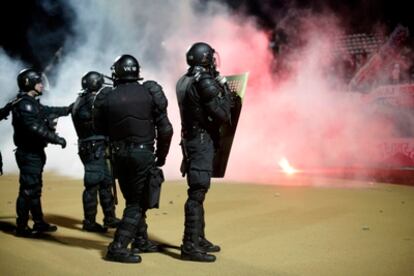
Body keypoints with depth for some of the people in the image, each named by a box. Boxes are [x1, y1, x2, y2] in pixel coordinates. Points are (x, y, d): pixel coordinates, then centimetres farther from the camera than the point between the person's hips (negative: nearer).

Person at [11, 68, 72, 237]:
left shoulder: (33, 103, 15)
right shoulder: (25, 104, -17)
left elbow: (49, 111, 28)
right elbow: (35, 128, -26)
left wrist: (70, 108, 28)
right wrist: (57, 138, -23)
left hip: (35, 153, 10)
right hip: (29, 154, -10)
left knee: (35, 189, 16)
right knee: (28, 190, -6)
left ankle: (39, 223, 25)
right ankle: (21, 227, 0)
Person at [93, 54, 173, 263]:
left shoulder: (107, 98, -2)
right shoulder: (150, 93, -5)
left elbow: (100, 130, 8)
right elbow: (165, 129, -5)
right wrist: (161, 156, 7)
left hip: (119, 155, 3)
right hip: (143, 154, -3)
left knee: (133, 200, 19)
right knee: (137, 203, 4)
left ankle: (141, 241, 29)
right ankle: (117, 248, -5)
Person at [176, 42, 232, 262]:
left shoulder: (184, 81, 11)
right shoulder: (205, 82, -15)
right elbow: (223, 115, -14)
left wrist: (217, 89, 16)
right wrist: (224, 90, -1)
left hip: (191, 140, 9)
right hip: (202, 142, -9)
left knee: (197, 191, 16)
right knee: (197, 193, -9)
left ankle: (198, 239, 26)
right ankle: (190, 246, -8)